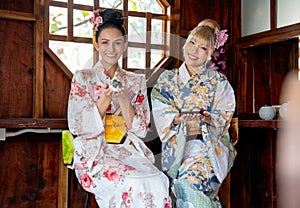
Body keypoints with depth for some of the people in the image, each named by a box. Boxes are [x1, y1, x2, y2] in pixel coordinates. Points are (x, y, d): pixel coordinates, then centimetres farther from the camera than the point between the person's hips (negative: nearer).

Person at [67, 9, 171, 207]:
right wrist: (105, 98, -15)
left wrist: (123, 98, -11)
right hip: (95, 153, -2)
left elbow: (140, 129, 5)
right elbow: (78, 126, -2)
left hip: (130, 150, 3)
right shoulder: (82, 78, 5)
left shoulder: (136, 81, 11)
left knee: (159, 182, -29)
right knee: (136, 185, -31)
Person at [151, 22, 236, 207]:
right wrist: (177, 119, -18)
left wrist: (207, 119, -20)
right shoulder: (168, 79, 12)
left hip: (208, 145, -2)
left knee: (191, 181, -27)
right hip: (177, 146, 2)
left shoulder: (219, 81, 9)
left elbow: (224, 117, 1)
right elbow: (160, 112, 2)